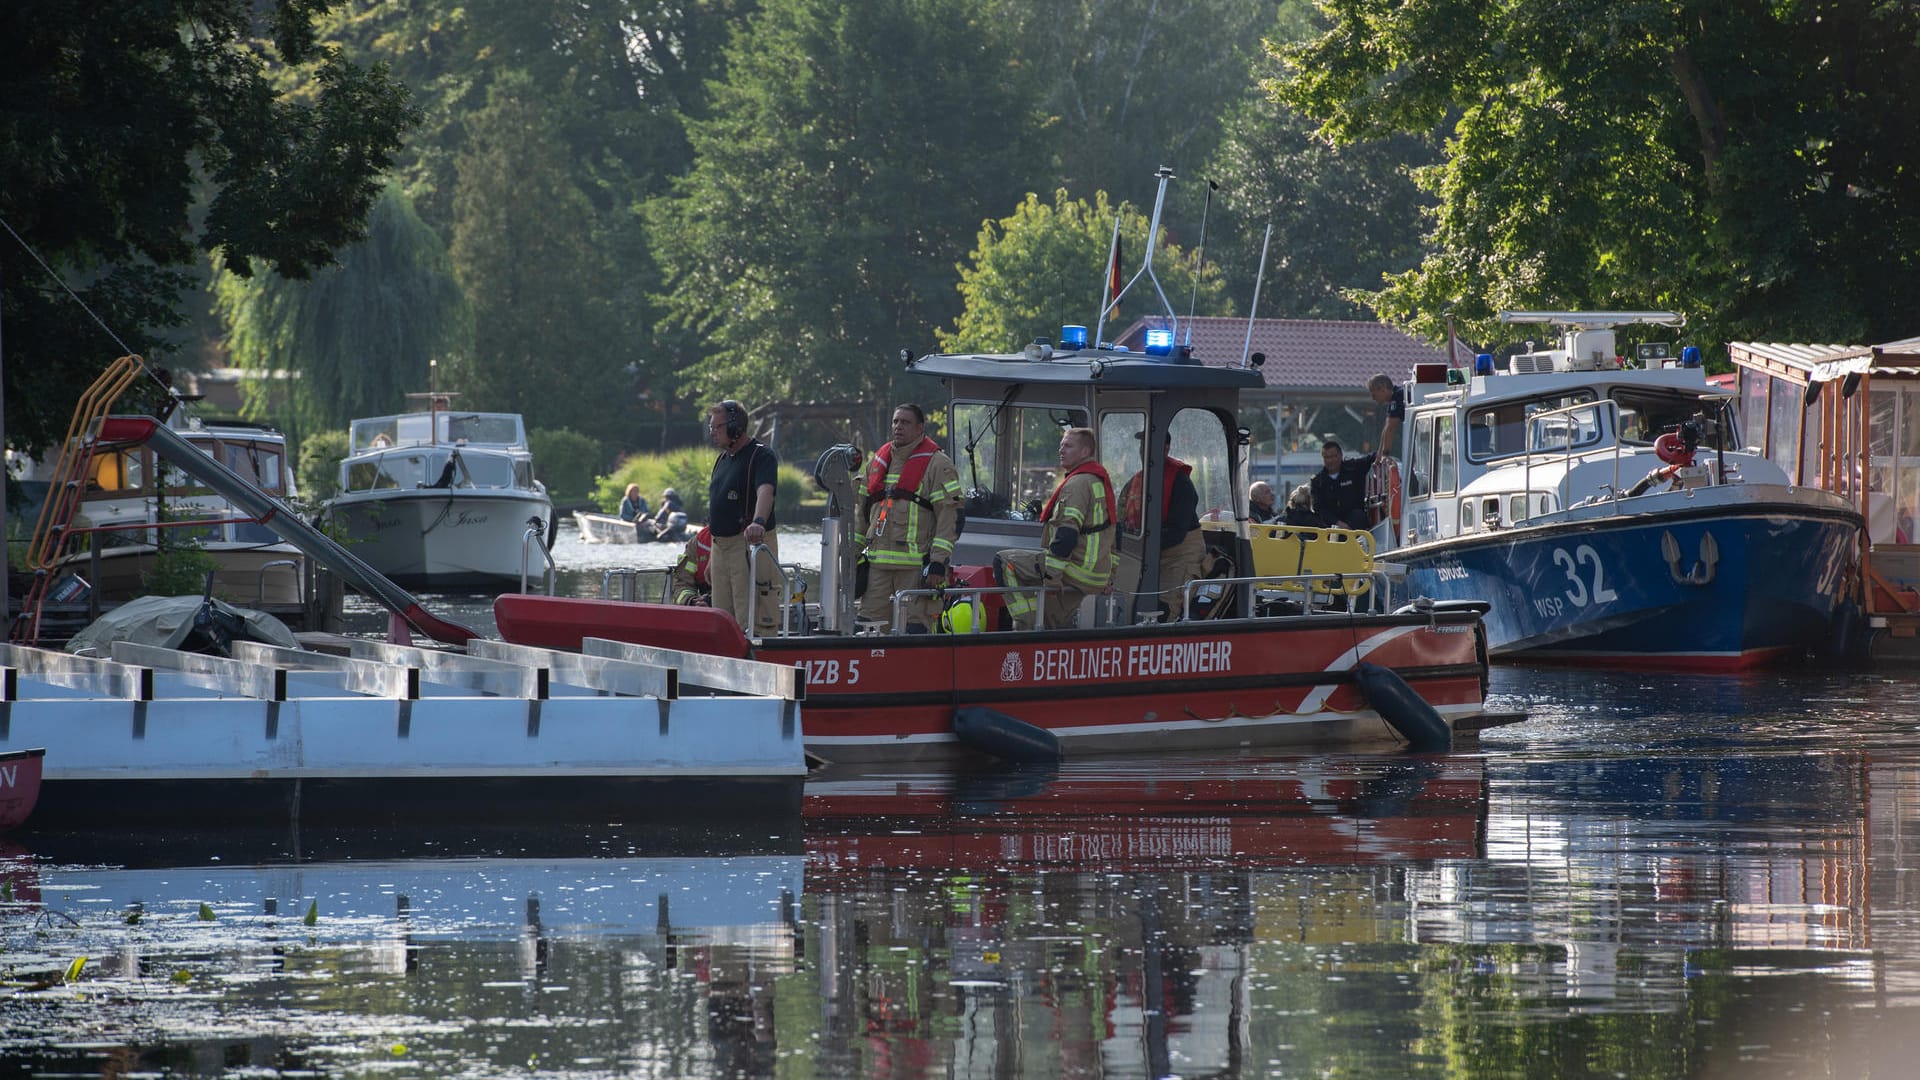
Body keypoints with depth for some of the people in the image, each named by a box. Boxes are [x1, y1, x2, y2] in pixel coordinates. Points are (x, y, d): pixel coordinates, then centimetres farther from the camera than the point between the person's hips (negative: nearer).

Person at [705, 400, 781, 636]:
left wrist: (758, 521, -49)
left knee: (752, 619, -13)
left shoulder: (761, 456, -10)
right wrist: (713, 558, 24)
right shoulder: (723, 459, 18)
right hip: (721, 546, 9)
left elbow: (765, 492, -28)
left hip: (750, 545, -9)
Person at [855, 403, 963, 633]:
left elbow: (949, 517, -7)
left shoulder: (937, 465, -1)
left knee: (914, 631, -8)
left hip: (917, 568, -6)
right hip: (877, 564, 6)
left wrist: (938, 563, -14)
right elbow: (863, 512, 26)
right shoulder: (877, 462, 18)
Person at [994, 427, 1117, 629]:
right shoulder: (1101, 480, 18)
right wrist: (1108, 578, 28)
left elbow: (1066, 535, -23)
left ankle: (1027, 626, -10)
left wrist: (1052, 577, -23)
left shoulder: (1077, 483, -15)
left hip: (1078, 568, -10)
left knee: (1004, 562, -8)